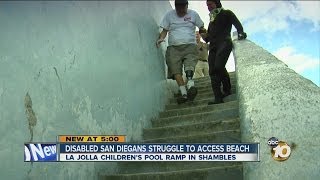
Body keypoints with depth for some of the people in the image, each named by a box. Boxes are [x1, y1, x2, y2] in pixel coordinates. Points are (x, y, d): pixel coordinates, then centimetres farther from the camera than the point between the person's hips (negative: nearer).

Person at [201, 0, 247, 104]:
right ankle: (218, 98, -13)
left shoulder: (226, 13, 15)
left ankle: (227, 91, -12)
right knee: (212, 71, -10)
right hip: (213, 46, 6)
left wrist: (240, 33, -22)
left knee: (218, 67, -26)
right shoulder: (211, 20, 32)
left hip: (224, 43, -6)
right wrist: (204, 36, 7)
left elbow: (237, 23, -2)